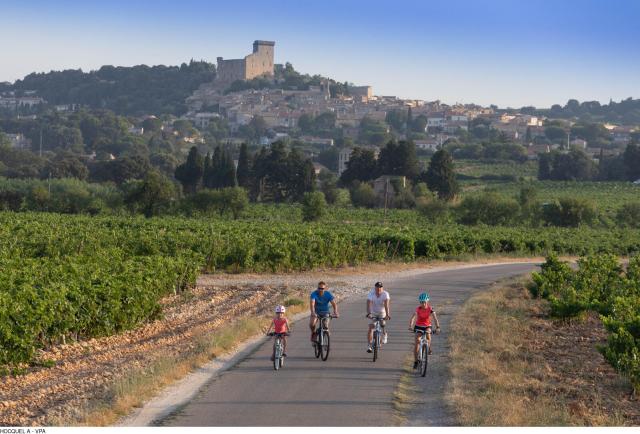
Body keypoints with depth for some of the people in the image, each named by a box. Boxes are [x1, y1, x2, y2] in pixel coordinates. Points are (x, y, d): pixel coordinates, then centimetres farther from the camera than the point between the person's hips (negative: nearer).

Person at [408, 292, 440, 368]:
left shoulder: (430, 309, -17)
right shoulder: (418, 309, -18)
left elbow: (435, 318, -26)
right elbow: (412, 318, -29)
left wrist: (437, 327, -43)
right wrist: (410, 326, -47)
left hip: (427, 326, 0)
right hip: (418, 326, 0)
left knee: (428, 334, -33)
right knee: (417, 343, -9)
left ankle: (429, 348, -5)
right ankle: (415, 361, 1)